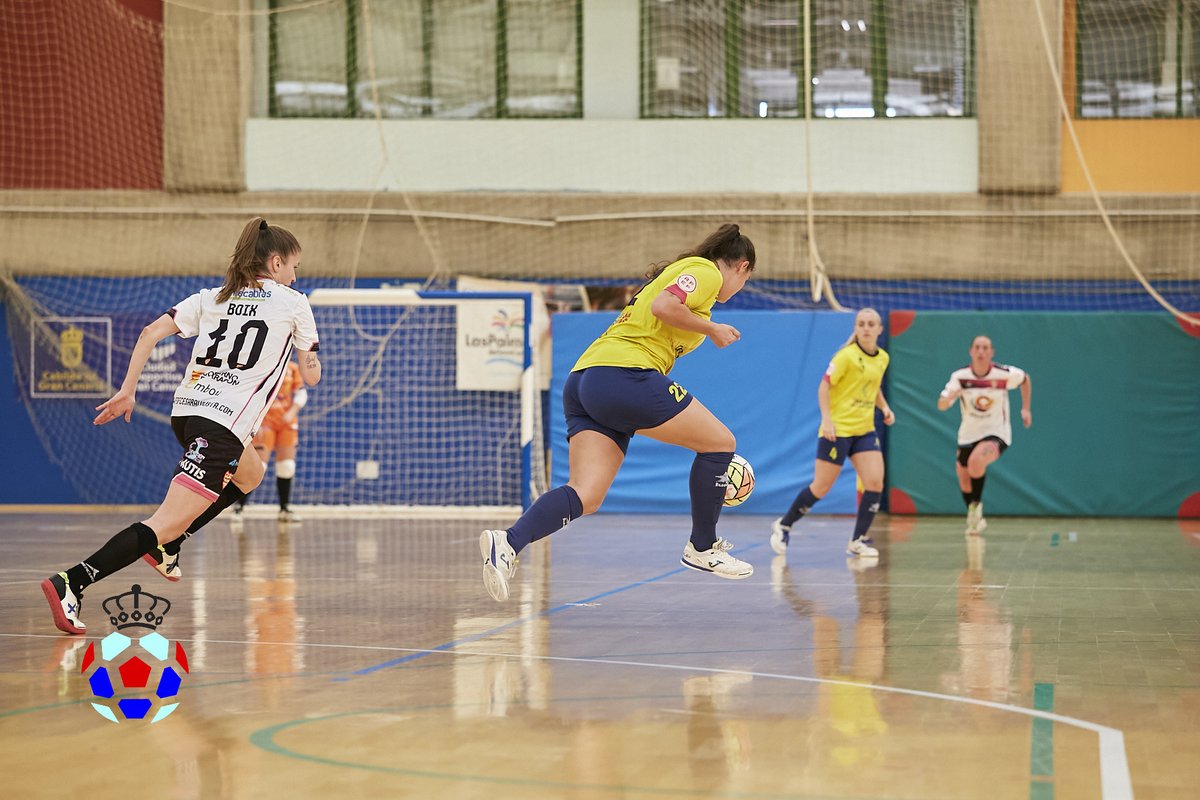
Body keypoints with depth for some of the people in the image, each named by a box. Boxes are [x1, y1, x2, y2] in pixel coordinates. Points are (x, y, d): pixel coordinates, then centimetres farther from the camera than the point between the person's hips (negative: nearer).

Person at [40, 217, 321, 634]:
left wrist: (127, 391, 5)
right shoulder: (293, 303, 3)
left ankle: (165, 546, 24)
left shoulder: (211, 298, 16)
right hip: (223, 424, -8)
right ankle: (70, 583, -30)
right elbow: (311, 375, 9)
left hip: (186, 411, 8)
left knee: (249, 474, 35)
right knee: (167, 522, -14)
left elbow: (150, 332, 4)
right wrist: (309, 353, 30)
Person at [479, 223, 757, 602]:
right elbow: (662, 305, -16)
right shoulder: (707, 271, 4)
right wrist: (712, 329, 0)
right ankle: (702, 548, 18)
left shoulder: (679, 270, 33)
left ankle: (509, 542, -29)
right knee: (721, 441, 8)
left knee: (586, 496, -6)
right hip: (625, 374, -9)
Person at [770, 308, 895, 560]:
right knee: (821, 487, -1)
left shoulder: (883, 358, 7)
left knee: (875, 482, -11)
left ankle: (858, 541, -2)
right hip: (838, 429, -6)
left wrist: (885, 408, 7)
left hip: (865, 430, 6)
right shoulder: (847, 355, -13)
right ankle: (783, 526, 20)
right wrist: (826, 419, -20)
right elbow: (824, 385, -11)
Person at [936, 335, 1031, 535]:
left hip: (997, 434, -4)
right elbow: (941, 405, -19)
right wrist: (950, 396, -41)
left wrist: (1026, 409, 6)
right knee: (964, 480, 10)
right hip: (968, 435, 4)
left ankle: (976, 506, -9)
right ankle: (974, 519, 37)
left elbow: (1025, 378, 8)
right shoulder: (960, 376, -12)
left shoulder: (1004, 374, -15)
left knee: (976, 461, -32)